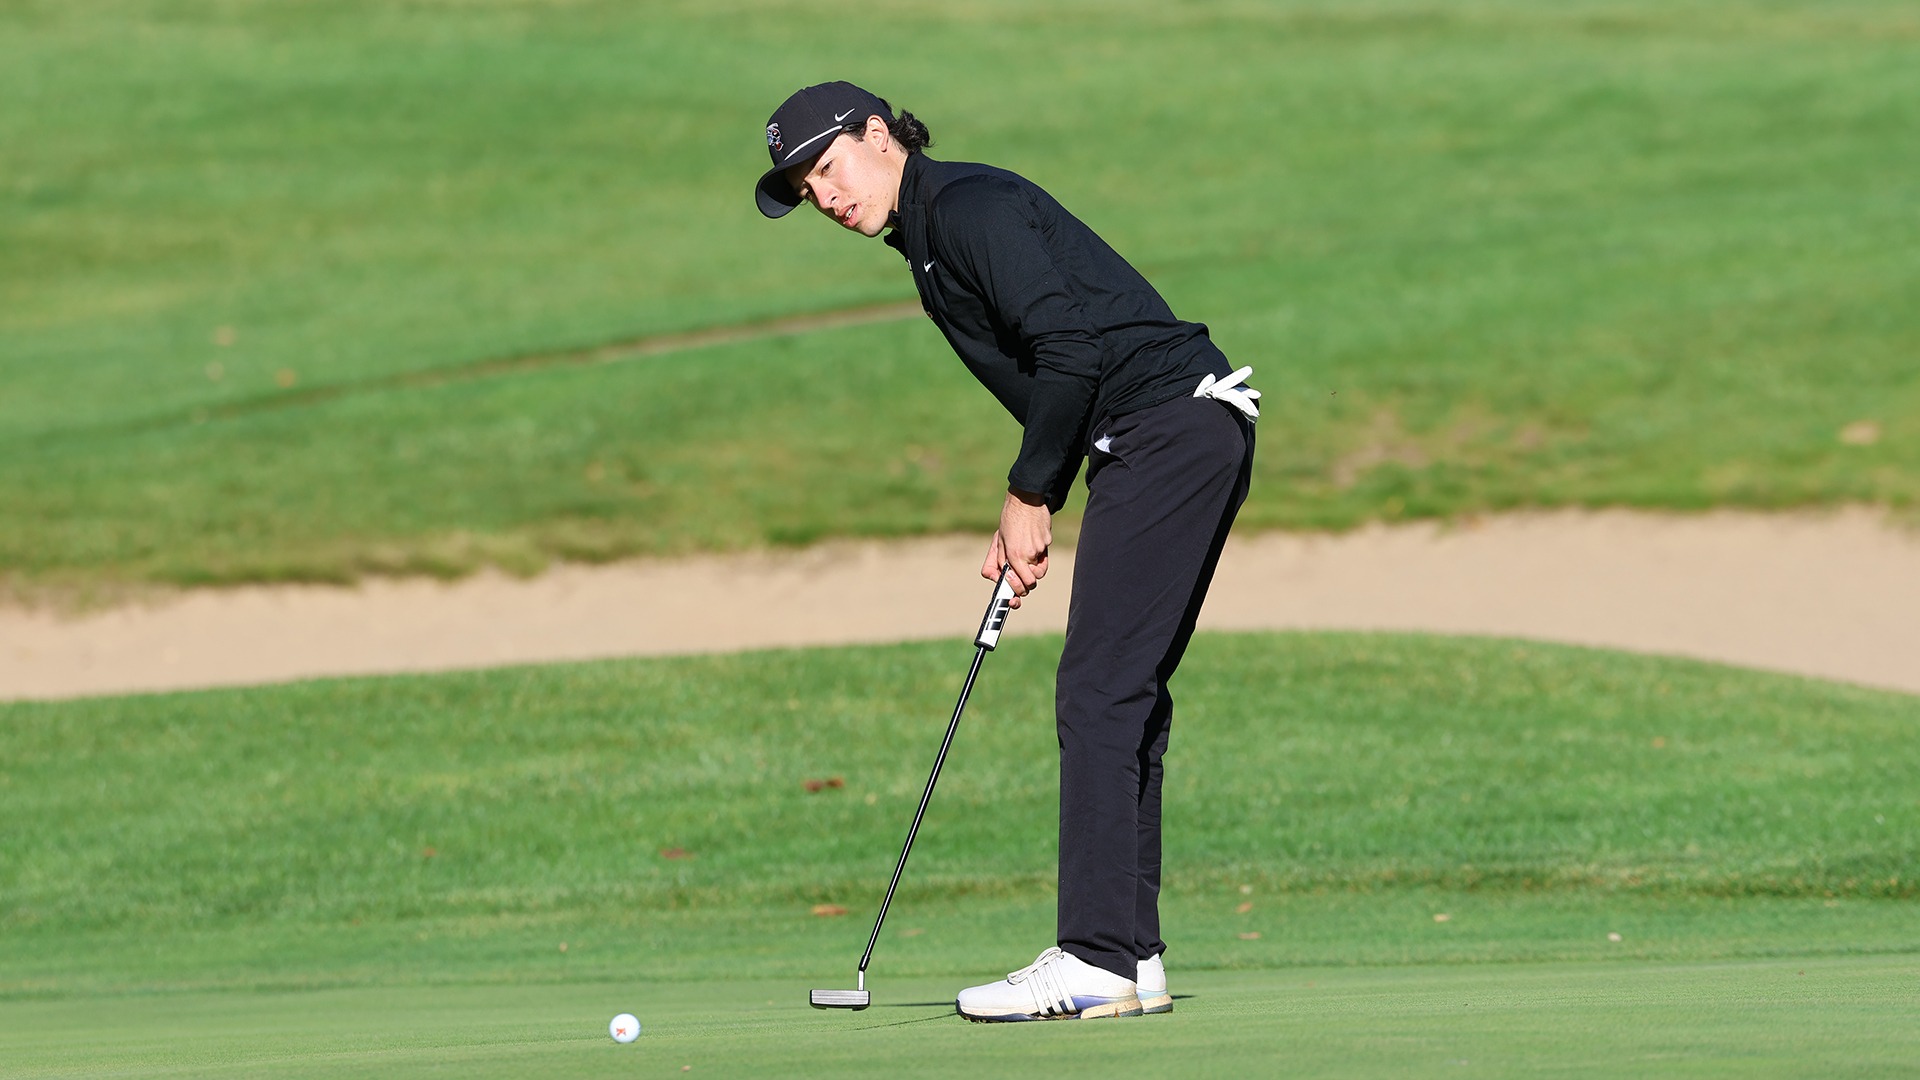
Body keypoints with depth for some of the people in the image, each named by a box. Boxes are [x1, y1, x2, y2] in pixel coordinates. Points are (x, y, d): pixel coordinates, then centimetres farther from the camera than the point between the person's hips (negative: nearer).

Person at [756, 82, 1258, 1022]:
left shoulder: (968, 206, -10)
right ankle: (1132, 958, 11)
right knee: (1120, 698, 10)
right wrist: (1022, 519, 12)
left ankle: (1096, 959, -14)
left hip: (1169, 429, -11)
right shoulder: (929, 238, 21)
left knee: (1100, 692, -12)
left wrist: (1030, 497, -10)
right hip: (1184, 440, 11)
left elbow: (1068, 350, -19)